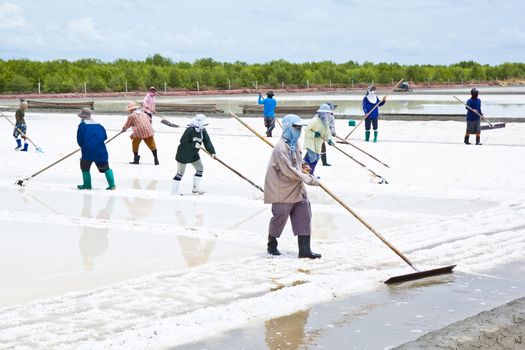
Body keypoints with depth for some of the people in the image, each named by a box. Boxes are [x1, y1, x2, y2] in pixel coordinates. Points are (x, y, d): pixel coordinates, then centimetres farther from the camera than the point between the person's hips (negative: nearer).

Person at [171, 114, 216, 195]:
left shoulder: (203, 131, -2)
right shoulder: (190, 130, -25)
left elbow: (207, 142, -5)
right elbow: (183, 142, -24)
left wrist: (212, 152, -17)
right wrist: (194, 145, -29)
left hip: (194, 154, 8)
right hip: (183, 154, -8)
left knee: (200, 168, 11)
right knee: (180, 172, 0)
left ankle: (196, 189, 21)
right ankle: (174, 191, 11)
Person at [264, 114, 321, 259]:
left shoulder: (296, 144, 9)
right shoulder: (281, 147, -21)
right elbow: (288, 170, -26)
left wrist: (303, 169, 6)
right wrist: (309, 179, -23)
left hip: (298, 189, 9)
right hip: (283, 190, -8)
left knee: (304, 216, 2)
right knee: (280, 217, 4)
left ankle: (304, 250, 5)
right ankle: (272, 245, 26)